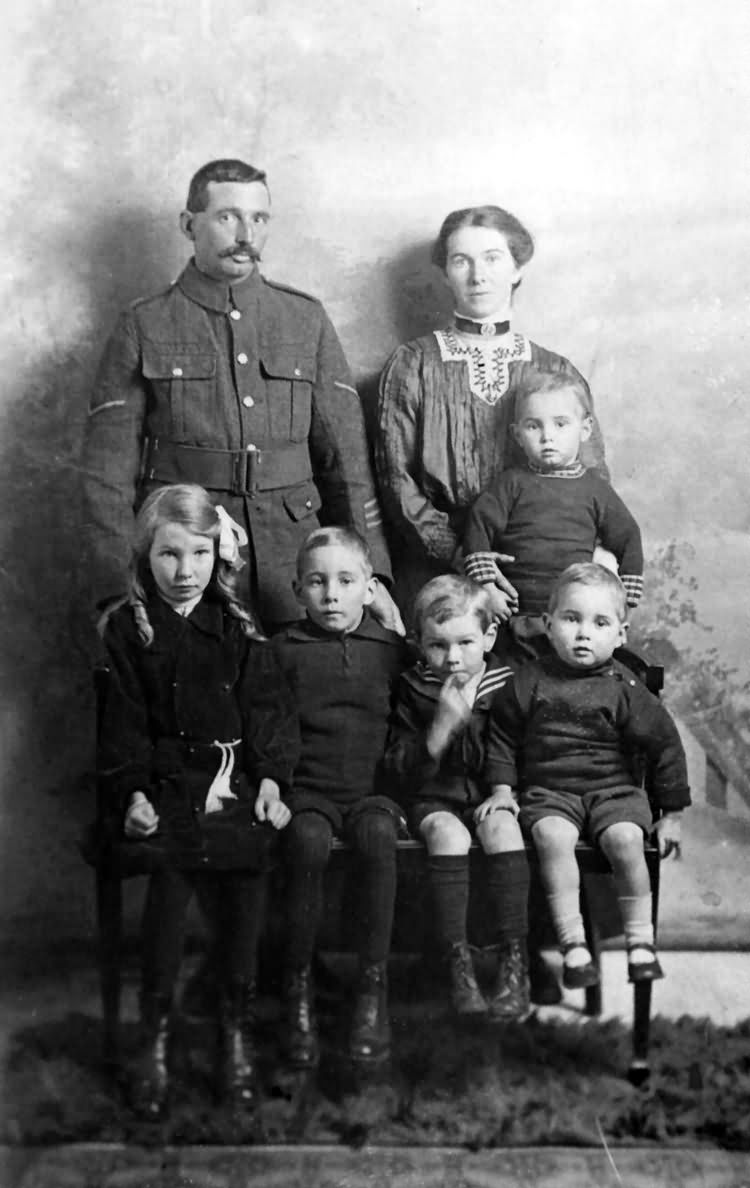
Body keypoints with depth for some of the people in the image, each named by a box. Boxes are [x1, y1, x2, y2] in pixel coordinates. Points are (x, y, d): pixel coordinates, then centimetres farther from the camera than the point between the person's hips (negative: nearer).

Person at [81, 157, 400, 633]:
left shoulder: (307, 319, 10)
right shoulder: (144, 327, 3)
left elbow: (346, 455, 8)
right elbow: (109, 472, 0)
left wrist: (371, 571, 1)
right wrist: (119, 593, -9)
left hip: (295, 571, 2)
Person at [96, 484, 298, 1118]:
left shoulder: (238, 627, 11)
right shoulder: (126, 629, 7)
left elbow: (266, 708, 9)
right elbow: (122, 722, 4)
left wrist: (270, 781, -3)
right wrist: (132, 792, -8)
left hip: (233, 774, 1)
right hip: (161, 780, -1)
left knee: (245, 859, -26)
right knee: (170, 862, -28)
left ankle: (238, 1029, -10)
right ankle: (156, 1037, -16)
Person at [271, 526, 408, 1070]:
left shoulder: (391, 649, 11)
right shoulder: (285, 650, 9)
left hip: (372, 791, 0)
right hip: (307, 790, 0)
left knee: (378, 833, -33)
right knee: (308, 840, -33)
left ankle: (374, 987, -24)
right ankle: (298, 986, -19)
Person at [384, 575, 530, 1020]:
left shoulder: (508, 686, 1)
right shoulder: (413, 691, -1)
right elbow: (402, 769, -6)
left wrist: (508, 790, -10)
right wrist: (442, 726, -20)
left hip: (487, 796, 1)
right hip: (434, 799, -1)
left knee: (501, 828, -31)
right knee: (448, 833, -33)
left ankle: (514, 962, -27)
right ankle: (458, 963, -30)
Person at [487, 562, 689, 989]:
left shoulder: (623, 688, -1)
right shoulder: (531, 681, 2)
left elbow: (664, 745, 4)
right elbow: (503, 737, 12)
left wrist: (672, 813, 5)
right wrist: (503, 790, 3)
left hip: (614, 789, 0)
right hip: (549, 790, 0)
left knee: (625, 839, -29)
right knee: (553, 837, -31)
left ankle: (641, 941, -13)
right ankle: (573, 944, -25)